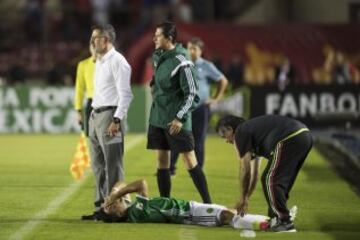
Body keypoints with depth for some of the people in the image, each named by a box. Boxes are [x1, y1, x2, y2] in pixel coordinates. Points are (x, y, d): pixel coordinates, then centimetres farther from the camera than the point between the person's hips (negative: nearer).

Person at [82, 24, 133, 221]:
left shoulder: (117, 62, -11)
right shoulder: (99, 62, 18)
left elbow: (125, 94, -16)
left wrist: (116, 120, -21)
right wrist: (92, 115, 15)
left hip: (109, 115, -10)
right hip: (95, 115, 10)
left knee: (112, 165, -7)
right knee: (98, 165, 11)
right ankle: (101, 207, 16)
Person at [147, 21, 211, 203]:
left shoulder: (181, 63, -17)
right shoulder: (157, 57, 8)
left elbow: (191, 94, -16)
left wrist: (180, 118, -21)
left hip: (176, 121, -8)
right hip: (157, 118, 8)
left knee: (190, 161, -5)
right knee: (162, 161, 7)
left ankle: (208, 203, 0)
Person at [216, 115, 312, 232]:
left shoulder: (240, 133, 5)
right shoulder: (251, 128, 32)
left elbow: (245, 169, 5)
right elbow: (254, 171, 37)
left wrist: (243, 198, 15)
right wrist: (246, 198, 41)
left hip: (290, 139, -10)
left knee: (270, 181, -3)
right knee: (281, 181, 20)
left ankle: (285, 223, -5)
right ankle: (275, 218, 24)